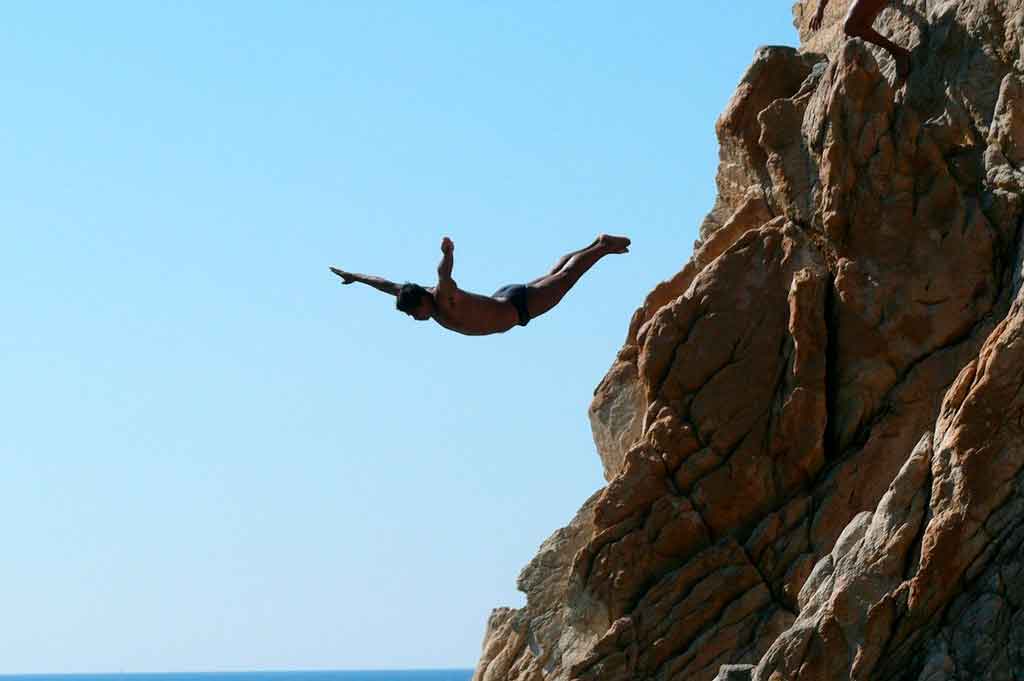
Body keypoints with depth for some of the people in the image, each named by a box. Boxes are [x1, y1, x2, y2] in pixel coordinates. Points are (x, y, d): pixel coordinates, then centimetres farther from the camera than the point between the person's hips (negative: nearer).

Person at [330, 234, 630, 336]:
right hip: (503, 299, 8)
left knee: (566, 277, 10)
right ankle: (597, 245, 44)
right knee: (553, 275, 27)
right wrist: (356, 277, 5)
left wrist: (447, 255, -80)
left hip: (519, 304, -8)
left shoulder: (444, 298, -37)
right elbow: (390, 285, 0)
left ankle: (602, 248, 27)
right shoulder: (418, 297, -14)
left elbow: (445, 273, -60)